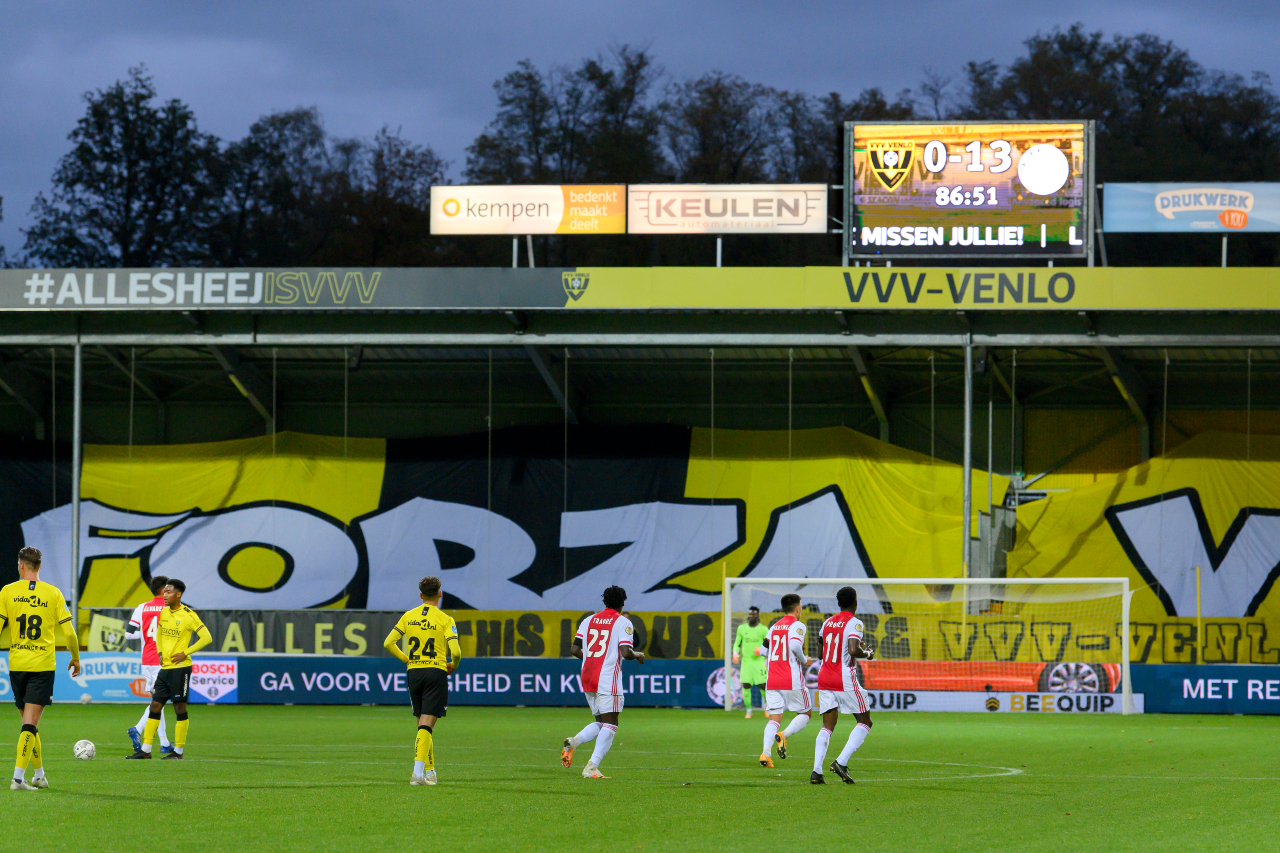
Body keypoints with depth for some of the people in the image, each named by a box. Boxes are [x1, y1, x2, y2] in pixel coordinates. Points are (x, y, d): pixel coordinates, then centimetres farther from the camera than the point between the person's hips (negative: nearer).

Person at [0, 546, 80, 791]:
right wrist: (76, 658, 16)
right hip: (43, 666, -1)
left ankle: (39, 774, 24)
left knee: (28, 722, 15)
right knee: (30, 724, -5)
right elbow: (69, 632, 0)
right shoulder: (53, 593, 0)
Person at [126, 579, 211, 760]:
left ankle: (178, 751, 5)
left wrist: (186, 653, -12)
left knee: (179, 707, -2)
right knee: (155, 706, 5)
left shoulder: (188, 615, -10)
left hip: (180, 667, -7)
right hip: (165, 667, 7)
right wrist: (160, 653, 12)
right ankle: (145, 749, 8)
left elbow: (207, 638, -9)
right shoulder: (164, 612, 10)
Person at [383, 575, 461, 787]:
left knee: (423, 725, 15)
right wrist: (452, 666, 8)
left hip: (414, 672, 4)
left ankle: (430, 771, 18)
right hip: (436, 672, -4)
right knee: (426, 726, -8)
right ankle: (418, 772, -20)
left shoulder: (409, 616, 7)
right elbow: (455, 651, -13)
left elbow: (389, 643, 4)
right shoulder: (445, 620, -5)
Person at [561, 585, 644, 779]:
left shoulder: (589, 620, 12)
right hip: (608, 680, -6)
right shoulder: (623, 623, -5)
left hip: (587, 677, 6)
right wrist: (637, 655, 6)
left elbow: (575, 650, 9)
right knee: (610, 724, -2)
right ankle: (591, 767, -15)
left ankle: (573, 741, -11)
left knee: (601, 723, 16)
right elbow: (625, 652, -15)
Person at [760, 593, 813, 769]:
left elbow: (764, 650, 16)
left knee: (774, 718, 4)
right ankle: (784, 735, -15)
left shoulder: (773, 627, 15)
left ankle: (766, 752, -16)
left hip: (772, 680, 5)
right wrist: (804, 661, -5)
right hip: (792, 680, -5)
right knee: (805, 713, 11)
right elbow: (795, 645, -22)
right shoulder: (797, 626, -5)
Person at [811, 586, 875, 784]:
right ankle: (841, 762, -9)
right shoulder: (854, 623, -9)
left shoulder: (827, 623, 12)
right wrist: (867, 654, -2)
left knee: (827, 727, 7)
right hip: (845, 679, -6)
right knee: (865, 722, 6)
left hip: (824, 677, 6)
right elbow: (854, 650, -23)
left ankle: (816, 770, -9)